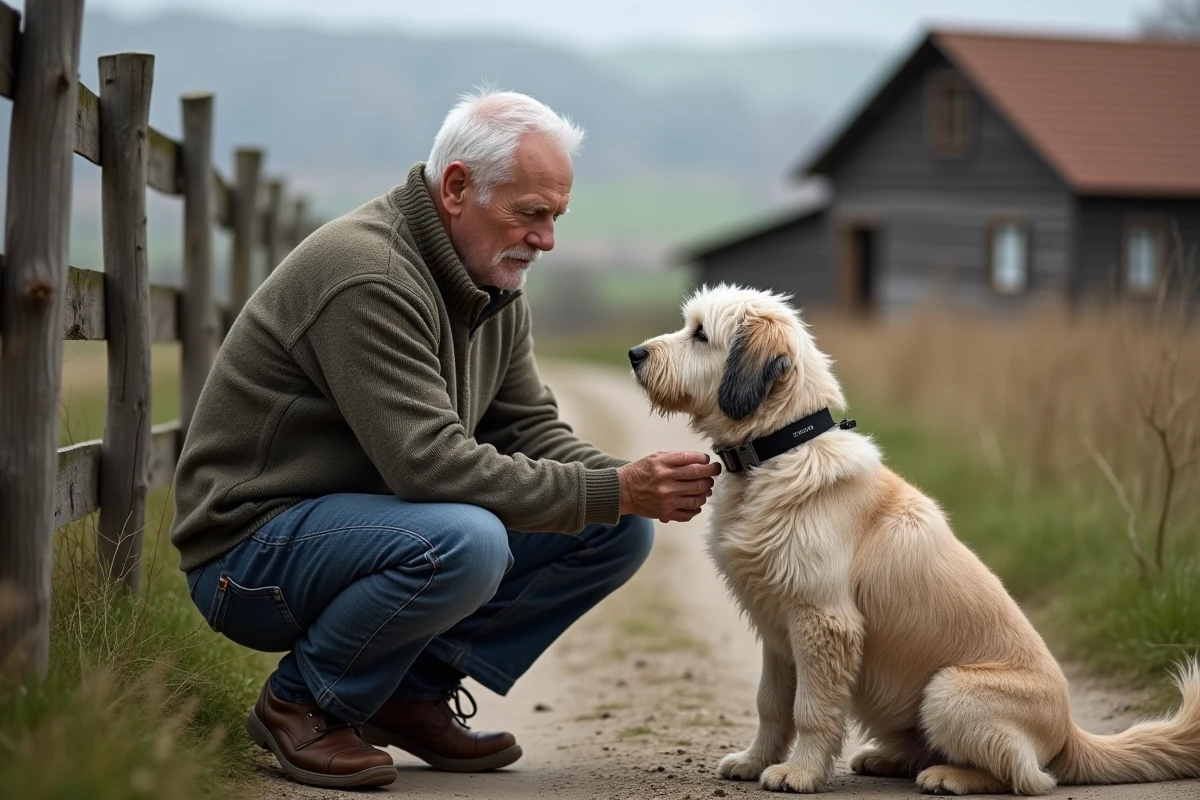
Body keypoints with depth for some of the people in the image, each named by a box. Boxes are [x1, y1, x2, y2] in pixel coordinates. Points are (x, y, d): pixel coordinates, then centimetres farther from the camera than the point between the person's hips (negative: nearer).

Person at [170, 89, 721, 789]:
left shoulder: (494, 285, 6)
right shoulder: (365, 277, -25)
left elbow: (531, 431, 5)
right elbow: (431, 463, -31)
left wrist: (634, 482, -15)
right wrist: (614, 491, -30)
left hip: (375, 516, 9)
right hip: (256, 544, -9)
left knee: (620, 531, -2)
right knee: (463, 541, -38)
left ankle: (415, 692, 5)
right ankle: (304, 703, -11)